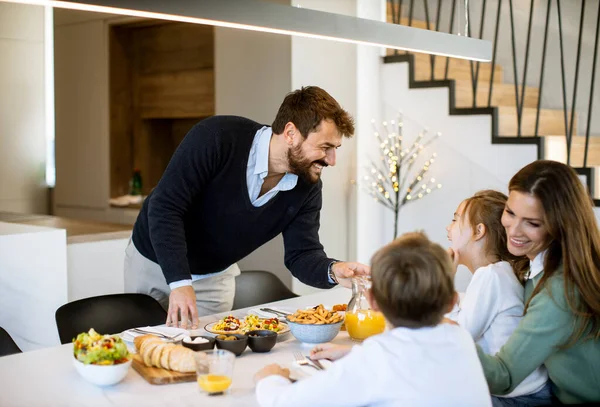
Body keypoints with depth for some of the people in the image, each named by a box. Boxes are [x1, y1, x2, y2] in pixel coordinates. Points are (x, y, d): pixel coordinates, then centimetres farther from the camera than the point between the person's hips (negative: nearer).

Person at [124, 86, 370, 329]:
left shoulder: (308, 185, -15)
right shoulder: (217, 138, -31)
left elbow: (301, 254, -13)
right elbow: (165, 208, -31)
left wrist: (333, 271, -36)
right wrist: (179, 282, -39)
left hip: (215, 277, 4)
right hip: (155, 262, -3)